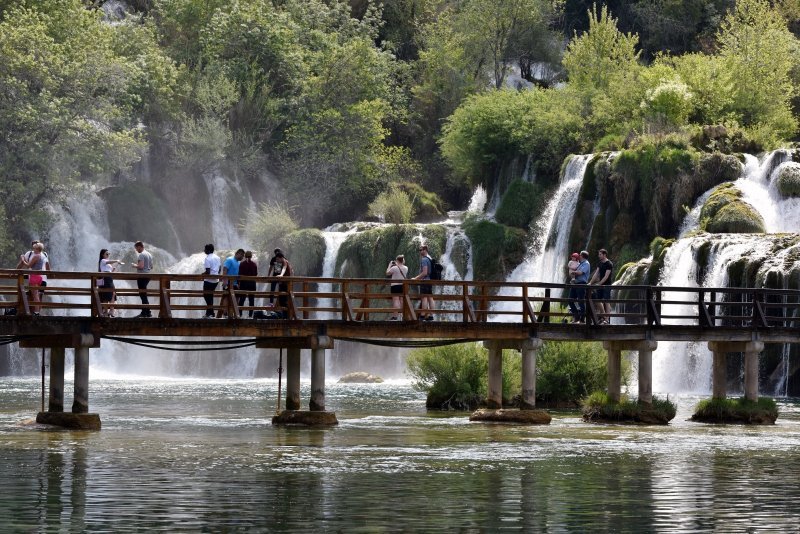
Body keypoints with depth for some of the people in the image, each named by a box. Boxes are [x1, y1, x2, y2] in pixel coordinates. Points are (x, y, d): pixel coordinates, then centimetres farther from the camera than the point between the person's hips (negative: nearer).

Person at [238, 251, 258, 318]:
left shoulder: (242, 264, -6)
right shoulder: (254, 264, -3)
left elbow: (240, 274, -5)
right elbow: (256, 274, 4)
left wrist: (239, 282, 2)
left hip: (243, 282, -1)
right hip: (252, 283, 1)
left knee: (241, 299, 6)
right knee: (251, 299, 5)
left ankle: (239, 314, 1)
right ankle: (250, 315, 1)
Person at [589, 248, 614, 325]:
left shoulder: (609, 264, -13)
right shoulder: (600, 263, 11)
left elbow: (606, 276, -19)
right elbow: (596, 274, 11)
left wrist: (598, 284, -23)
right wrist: (590, 282, 2)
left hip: (606, 285, -8)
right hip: (600, 285, 8)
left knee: (606, 302, -8)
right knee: (598, 301, 9)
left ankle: (607, 320, -7)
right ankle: (603, 317, 21)